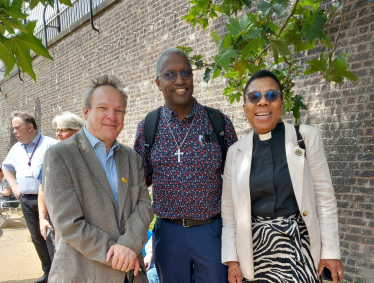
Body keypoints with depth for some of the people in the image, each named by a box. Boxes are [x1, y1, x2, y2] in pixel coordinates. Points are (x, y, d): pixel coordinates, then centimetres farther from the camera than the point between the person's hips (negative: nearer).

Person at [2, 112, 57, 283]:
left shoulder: (50, 144, -10)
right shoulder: (16, 148, 11)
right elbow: (6, 167, 29)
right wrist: (14, 185, 16)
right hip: (26, 200, 6)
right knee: (36, 237, 13)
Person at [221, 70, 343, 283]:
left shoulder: (307, 137, -4)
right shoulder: (236, 151, 2)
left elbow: (325, 198, -2)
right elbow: (229, 211, 5)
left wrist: (331, 251, -4)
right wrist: (231, 260, 2)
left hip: (299, 245, -1)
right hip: (256, 251, 2)